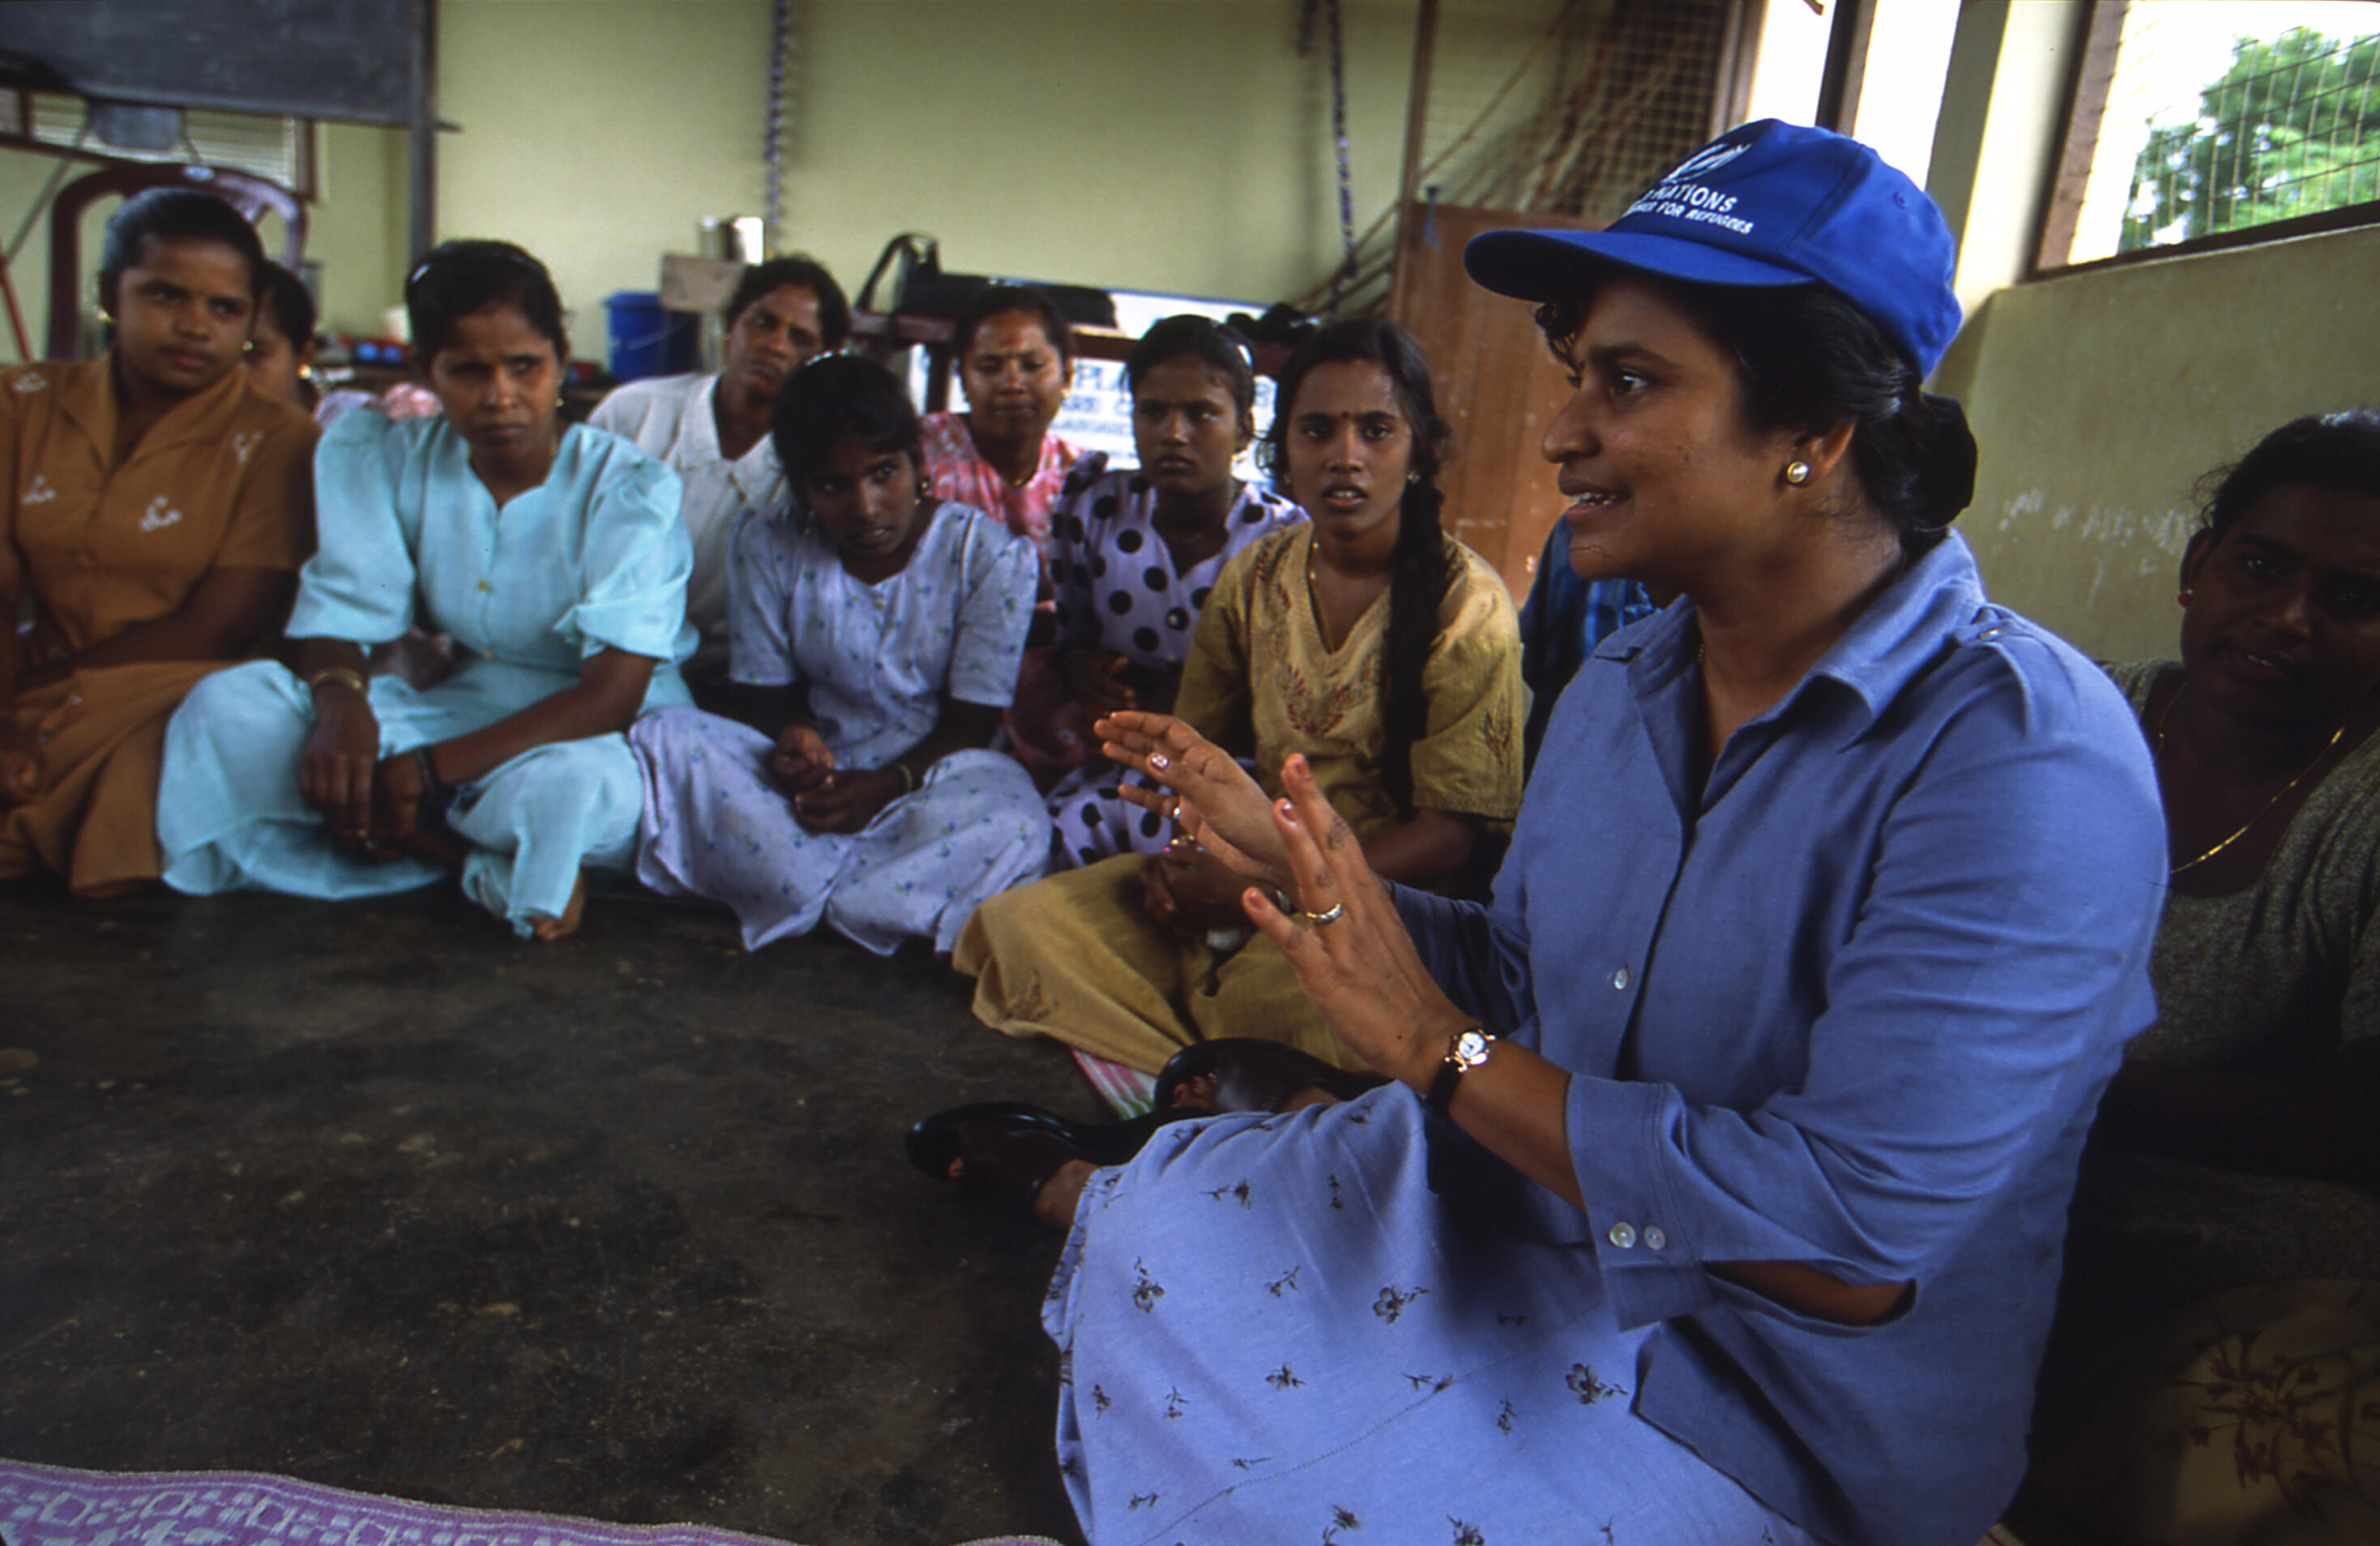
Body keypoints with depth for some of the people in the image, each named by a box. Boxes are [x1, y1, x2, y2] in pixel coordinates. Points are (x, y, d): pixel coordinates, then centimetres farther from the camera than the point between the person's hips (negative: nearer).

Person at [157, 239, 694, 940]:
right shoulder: (383, 461, 1)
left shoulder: (629, 488, -12)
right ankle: (488, 858, -21)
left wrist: (428, 771, -28)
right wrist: (340, 700, -29)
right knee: (228, 707, -17)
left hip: (598, 737, -5)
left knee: (575, 785, -42)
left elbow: (613, 692, -21)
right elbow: (337, 615, -2)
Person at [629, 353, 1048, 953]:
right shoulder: (769, 546, -1)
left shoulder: (990, 554, -8)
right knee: (663, 737, -23)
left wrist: (889, 783, -24)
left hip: (936, 768, -2)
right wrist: (794, 743, -21)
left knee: (1012, 825, -37)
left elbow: (972, 719, -7)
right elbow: (769, 691, 4)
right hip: (813, 776, 3)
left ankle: (801, 895, -21)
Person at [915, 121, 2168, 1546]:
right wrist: (1286, 856, -1)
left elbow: (1853, 1239, -32)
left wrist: (1438, 1046, -27)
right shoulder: (1618, 687, -2)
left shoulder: (2025, 758, -28)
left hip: (1771, 1413, -6)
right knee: (1156, 1230, 7)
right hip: (1528, 1202, 6)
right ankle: (1072, 1182, 39)